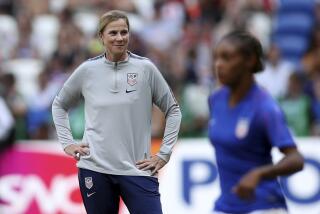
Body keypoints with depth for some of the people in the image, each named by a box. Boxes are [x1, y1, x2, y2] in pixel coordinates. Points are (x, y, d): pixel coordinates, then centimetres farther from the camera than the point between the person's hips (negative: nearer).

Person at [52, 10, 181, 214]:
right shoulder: (87, 70, 4)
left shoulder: (146, 68, 0)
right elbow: (59, 105, 19)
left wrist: (164, 154, 3)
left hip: (137, 170, -1)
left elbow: (172, 110, 9)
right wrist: (67, 143, 9)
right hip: (95, 168, 1)